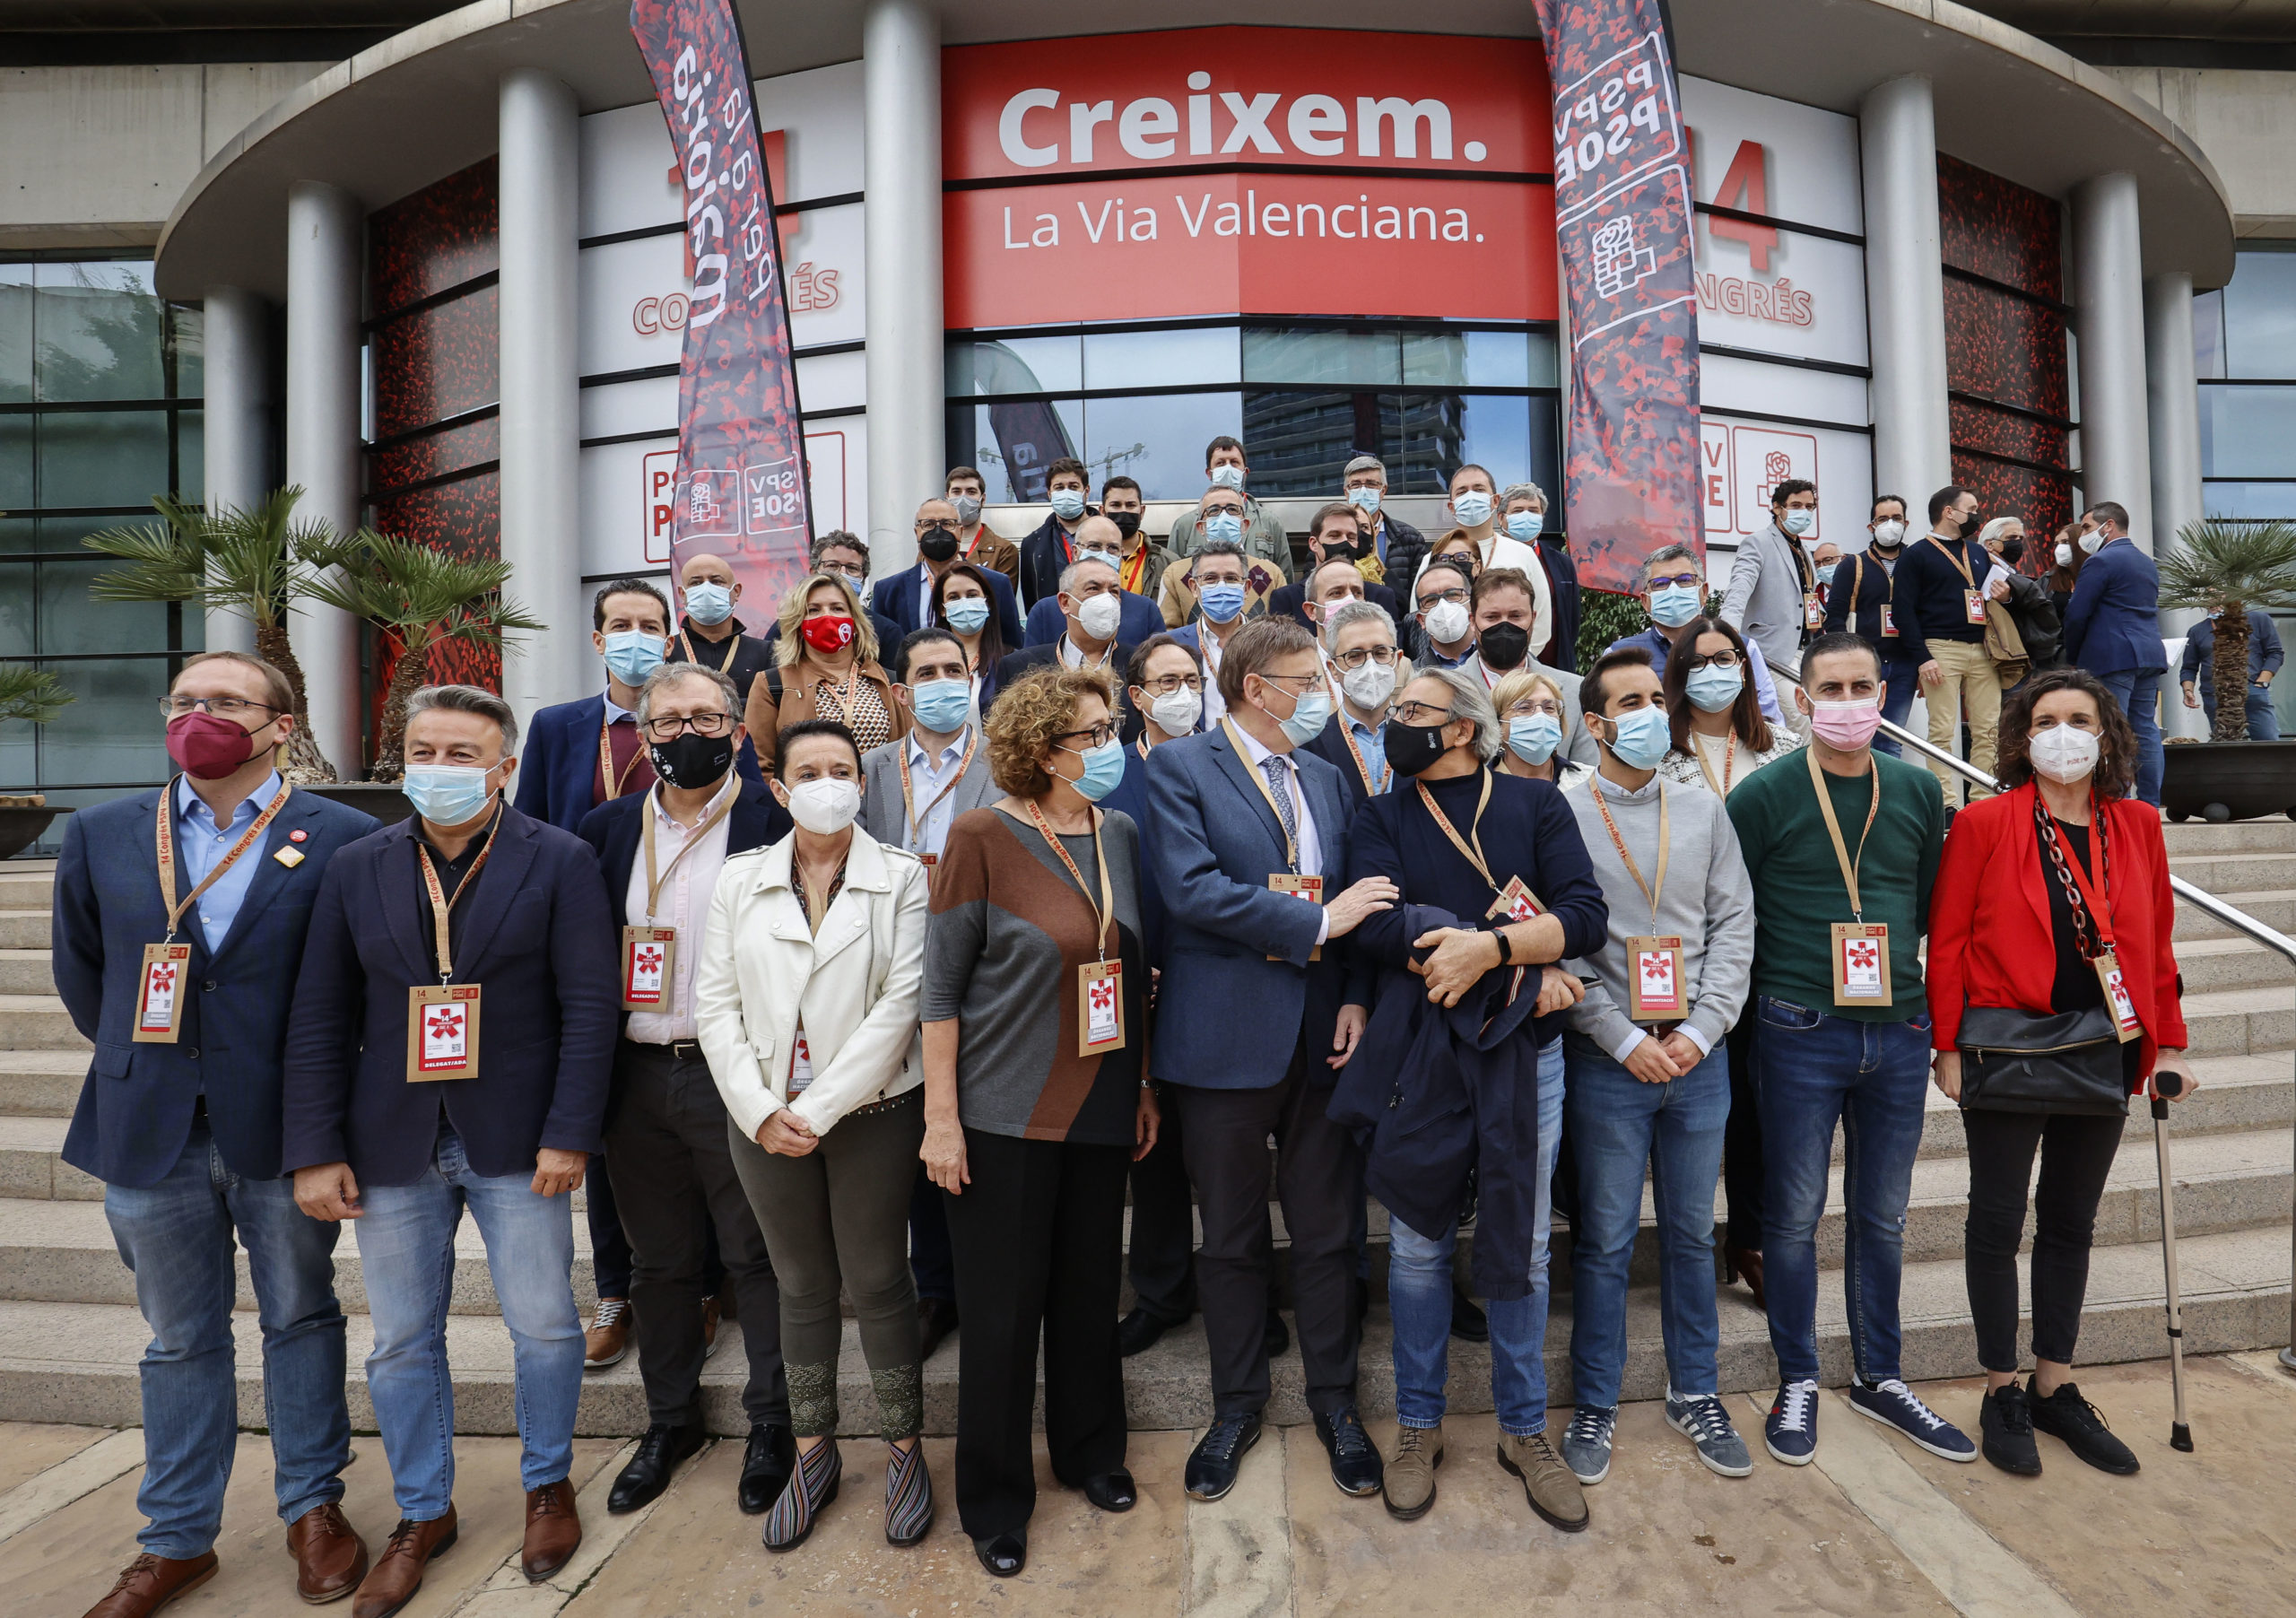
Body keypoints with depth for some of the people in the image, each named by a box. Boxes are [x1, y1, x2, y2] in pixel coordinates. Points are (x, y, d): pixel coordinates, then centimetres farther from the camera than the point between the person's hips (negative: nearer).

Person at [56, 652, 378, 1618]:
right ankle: (177, 1539, 32)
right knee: (180, 1340, 16)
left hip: (282, 1129, -2)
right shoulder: (101, 835, 3)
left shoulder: (344, 839, -8)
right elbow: (80, 971, 13)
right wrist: (140, 1057, 12)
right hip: (149, 1131, 3)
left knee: (301, 1320, 13)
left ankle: (313, 1508, 30)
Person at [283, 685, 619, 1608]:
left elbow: (589, 1007, -9)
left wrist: (567, 1137, -13)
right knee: (402, 1341, 13)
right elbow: (319, 1020, 5)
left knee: (544, 1327, 7)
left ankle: (548, 1485, 33)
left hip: (517, 1146, -3)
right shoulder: (357, 868, 5)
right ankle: (423, 1513, 35)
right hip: (394, 1147, 3)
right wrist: (315, 1151, -1)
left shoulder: (559, 863, -5)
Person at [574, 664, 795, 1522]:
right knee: (660, 1259, 17)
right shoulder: (608, 829, 8)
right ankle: (671, 1419, 36)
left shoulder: (774, 821, -6)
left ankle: (772, 1421, 27)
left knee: (756, 1256, 8)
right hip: (637, 1075, 4)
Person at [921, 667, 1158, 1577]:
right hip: (1005, 1116, -4)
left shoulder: (1120, 837, 4)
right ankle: (996, 1501, 29)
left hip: (1101, 1113, 5)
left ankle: (1089, 1451, 41)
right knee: (1002, 1309, 7)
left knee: (1090, 1290, 17)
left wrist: (1144, 1087, 12)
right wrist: (941, 1119, -11)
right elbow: (941, 985, -10)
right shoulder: (983, 837, -11)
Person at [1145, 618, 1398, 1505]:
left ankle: (1334, 1399, 33)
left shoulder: (1324, 776, 13)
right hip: (1227, 1035, -4)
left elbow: (1349, 897, 12)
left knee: (1328, 1232, 13)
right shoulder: (1179, 767, -5)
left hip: (1322, 1034, 4)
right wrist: (1316, 922, -17)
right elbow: (1192, 889, -18)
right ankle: (1237, 1405, 32)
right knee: (1231, 1237, 11)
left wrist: (1355, 996, -3)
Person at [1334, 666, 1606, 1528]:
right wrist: (1526, 962, -13)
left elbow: (1585, 914, -8)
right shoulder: (1382, 818, 5)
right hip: (1417, 1054, 0)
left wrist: (1486, 947, -21)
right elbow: (1377, 925, -12)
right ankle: (1418, 1426, 29)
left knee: (1522, 1246, 11)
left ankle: (1524, 1430, 31)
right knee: (1418, 1246, 9)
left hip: (1524, 1051, 0)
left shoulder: (1535, 805, 4)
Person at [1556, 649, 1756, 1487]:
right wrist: (1628, 1041, -11)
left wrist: (1700, 1030, -5)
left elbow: (1735, 923, 6)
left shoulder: (1704, 809, 9)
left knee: (1692, 1231, 14)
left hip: (1699, 1057, 4)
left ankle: (1694, 1392, 31)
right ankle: (1595, 1405, 20)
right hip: (1609, 1061, -3)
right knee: (1605, 1238, 5)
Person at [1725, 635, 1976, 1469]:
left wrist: (1902, 979, 8)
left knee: (1882, 1214, 15)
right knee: (1794, 1214, 6)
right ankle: (1797, 1380, 23)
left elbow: (1929, 902, 15)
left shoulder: (1918, 791, 6)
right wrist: (1768, 988, -3)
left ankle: (1878, 1376, 32)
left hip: (1898, 1030, 4)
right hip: (1800, 1033, -4)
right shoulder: (1764, 795, -7)